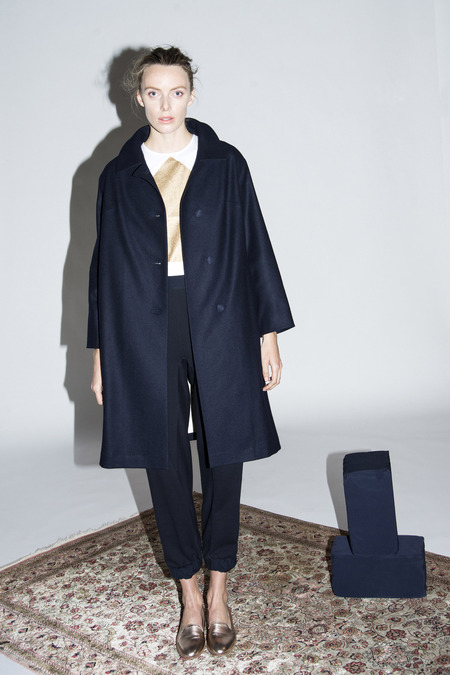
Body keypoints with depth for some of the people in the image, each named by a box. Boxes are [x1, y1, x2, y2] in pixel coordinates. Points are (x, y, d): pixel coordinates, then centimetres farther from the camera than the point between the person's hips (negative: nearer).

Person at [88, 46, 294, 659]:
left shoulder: (226, 164, 7)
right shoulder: (119, 176, 9)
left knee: (223, 458, 5)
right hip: (146, 334, 1)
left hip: (219, 326, 0)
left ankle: (219, 589, 25)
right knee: (166, 463, 6)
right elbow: (105, 266, 10)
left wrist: (269, 334, 1)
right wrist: (100, 355, 8)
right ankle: (191, 595, 25)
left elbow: (255, 247, 6)